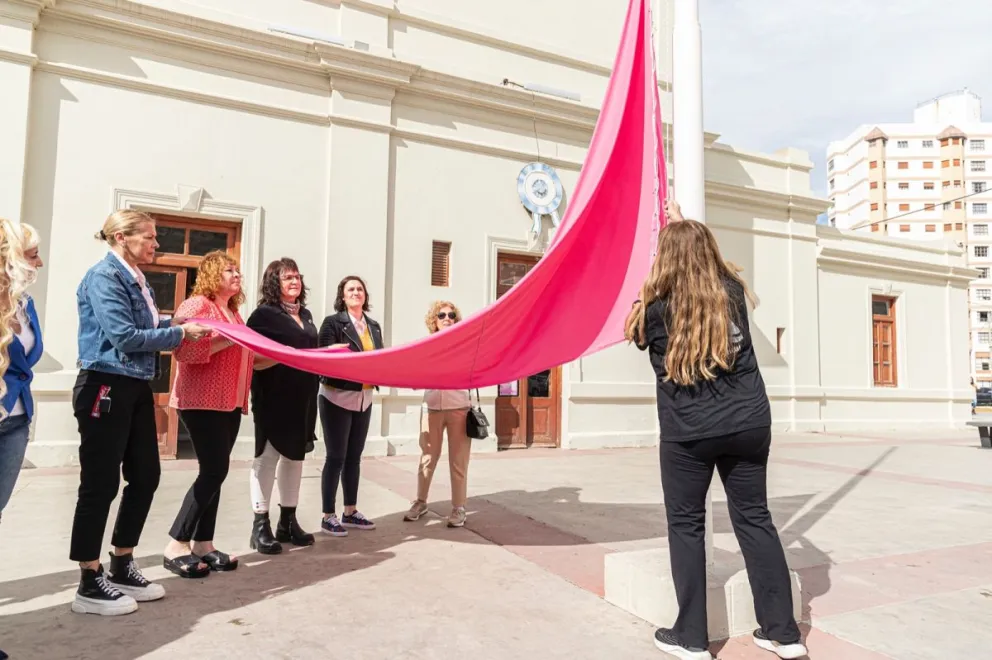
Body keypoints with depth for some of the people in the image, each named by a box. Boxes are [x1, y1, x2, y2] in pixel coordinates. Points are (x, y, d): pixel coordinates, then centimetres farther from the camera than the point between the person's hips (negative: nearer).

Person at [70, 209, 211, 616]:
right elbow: (124, 337, -20)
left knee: (145, 477, 12)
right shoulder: (104, 277, -13)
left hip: (136, 387, 9)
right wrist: (179, 333, -13)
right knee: (100, 484, -1)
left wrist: (173, 321, 1)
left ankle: (122, 567, 27)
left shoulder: (135, 279, 14)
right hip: (105, 387, -9)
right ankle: (89, 585, 12)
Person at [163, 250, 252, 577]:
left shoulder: (234, 312, 18)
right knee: (215, 470, -10)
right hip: (202, 401, -9)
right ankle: (176, 546, 1)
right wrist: (226, 340, -23)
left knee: (215, 471, 9)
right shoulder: (196, 304, -8)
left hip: (230, 402, 9)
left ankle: (203, 545, 16)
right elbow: (183, 350, -21)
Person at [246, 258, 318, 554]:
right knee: (268, 456, -1)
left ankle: (288, 521, 21)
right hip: (274, 398, -7)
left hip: (303, 398, 7)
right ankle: (261, 525, 8)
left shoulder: (306, 315, 16)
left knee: (295, 456, 11)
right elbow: (253, 360, -13)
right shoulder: (264, 314, -7)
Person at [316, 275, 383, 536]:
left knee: (354, 457, 12)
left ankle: (350, 512, 23)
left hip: (364, 398, 6)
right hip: (338, 397, -6)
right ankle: (328, 516, 9)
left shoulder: (373, 326, 11)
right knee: (336, 457, -2)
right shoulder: (332, 322, -6)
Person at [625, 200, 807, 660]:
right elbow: (707, 260, 23)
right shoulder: (734, 291, 1)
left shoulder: (656, 307, -10)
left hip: (688, 434, -4)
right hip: (749, 424, 4)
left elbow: (637, 334, 12)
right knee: (754, 518, 14)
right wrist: (684, 226, 35)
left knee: (686, 525, 9)